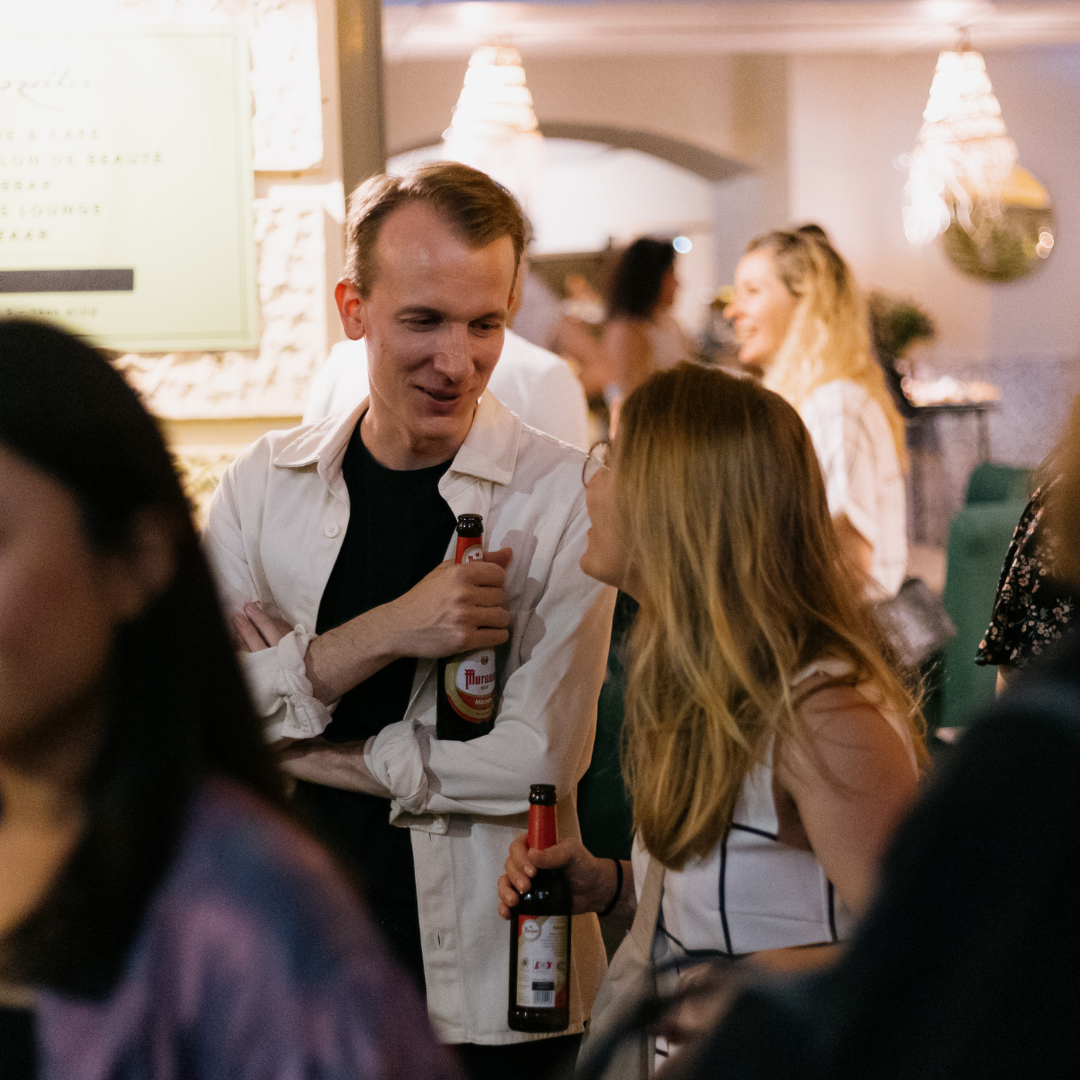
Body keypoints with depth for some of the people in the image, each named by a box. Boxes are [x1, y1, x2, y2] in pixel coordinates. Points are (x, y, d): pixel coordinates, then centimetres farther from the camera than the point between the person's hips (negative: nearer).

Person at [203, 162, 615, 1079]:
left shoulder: (563, 497, -9)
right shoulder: (264, 485, 1)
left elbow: (534, 761, -16)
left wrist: (301, 749, -9)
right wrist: (383, 633, -23)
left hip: (494, 996, -2)